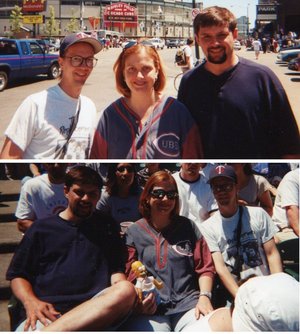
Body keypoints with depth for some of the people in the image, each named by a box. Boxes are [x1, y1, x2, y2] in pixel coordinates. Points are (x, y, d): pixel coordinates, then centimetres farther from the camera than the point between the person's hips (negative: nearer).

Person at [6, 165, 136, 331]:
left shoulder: (107, 227, 23)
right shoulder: (41, 228, 19)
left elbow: (116, 270, 18)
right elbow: (17, 275, 16)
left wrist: (122, 291, -6)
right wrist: (30, 302, -6)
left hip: (93, 311, 5)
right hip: (46, 311, -4)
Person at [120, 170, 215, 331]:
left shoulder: (187, 226, 15)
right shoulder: (133, 232, 11)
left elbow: (204, 267, 14)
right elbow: (129, 276, 6)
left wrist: (204, 296, -3)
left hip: (187, 304, 2)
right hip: (150, 308, -2)